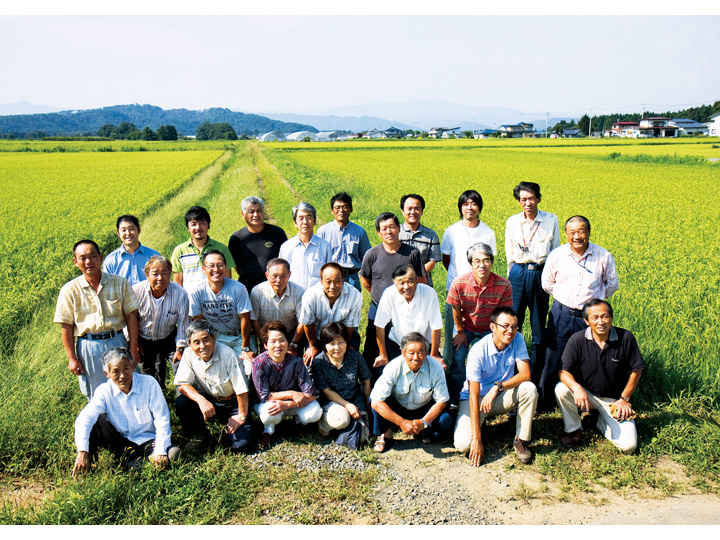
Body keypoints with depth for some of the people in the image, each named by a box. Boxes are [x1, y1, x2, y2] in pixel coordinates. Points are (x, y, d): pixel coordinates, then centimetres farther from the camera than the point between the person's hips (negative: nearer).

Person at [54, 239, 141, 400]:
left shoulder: (120, 283, 0)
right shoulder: (70, 290, -2)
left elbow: (131, 315, 0)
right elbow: (66, 327, 0)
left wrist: (133, 349, -4)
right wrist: (72, 358, -3)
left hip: (118, 343, 1)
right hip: (88, 347, 0)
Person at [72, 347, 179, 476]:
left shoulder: (148, 383, -11)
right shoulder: (105, 391, -7)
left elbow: (162, 419, -12)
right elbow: (84, 418, -20)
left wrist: (160, 452, -22)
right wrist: (82, 451, -35)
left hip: (146, 440, -1)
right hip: (120, 443, 1)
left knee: (173, 452, -30)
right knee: (96, 420, -21)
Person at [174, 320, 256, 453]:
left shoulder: (228, 355, -25)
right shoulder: (189, 354, -12)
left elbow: (242, 390, -19)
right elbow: (182, 385, -13)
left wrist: (241, 417, -11)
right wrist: (201, 400, -32)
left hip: (232, 404, -3)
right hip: (208, 401, 3)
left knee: (241, 445, -21)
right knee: (181, 402, -26)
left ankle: (229, 429, 15)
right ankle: (198, 434, 3)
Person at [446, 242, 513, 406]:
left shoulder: (504, 285, -26)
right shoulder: (459, 283, -26)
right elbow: (456, 310, -9)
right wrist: (460, 332, 1)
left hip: (491, 329, 0)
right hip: (467, 327, 0)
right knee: (458, 358, -12)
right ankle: (454, 401, 6)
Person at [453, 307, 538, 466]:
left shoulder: (517, 339, -13)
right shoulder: (478, 351, -25)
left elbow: (525, 374, -18)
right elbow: (474, 396, -26)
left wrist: (497, 387, -34)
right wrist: (477, 439, -29)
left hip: (502, 397, 3)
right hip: (478, 398, -3)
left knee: (529, 389, -27)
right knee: (463, 444, -24)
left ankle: (521, 440, -9)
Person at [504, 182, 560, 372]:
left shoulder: (551, 220, 1)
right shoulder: (512, 222, 5)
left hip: (540, 274, -1)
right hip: (518, 273, 1)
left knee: (539, 325, 5)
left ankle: (536, 369, 15)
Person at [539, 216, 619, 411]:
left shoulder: (603, 256, -4)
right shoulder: (556, 255, -3)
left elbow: (612, 285, 13)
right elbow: (546, 284, 12)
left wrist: (594, 299, 8)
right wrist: (564, 298, 9)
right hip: (562, 314, 0)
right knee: (552, 360, 5)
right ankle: (543, 403, 20)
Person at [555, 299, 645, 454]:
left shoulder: (626, 338, -14)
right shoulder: (577, 340, -15)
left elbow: (636, 370, -3)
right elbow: (564, 371, -16)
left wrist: (624, 399, -3)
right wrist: (576, 387, -37)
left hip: (614, 400, 0)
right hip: (586, 394, 0)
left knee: (628, 446, -15)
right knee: (561, 389, -31)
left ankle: (601, 421, 18)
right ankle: (574, 430, -5)